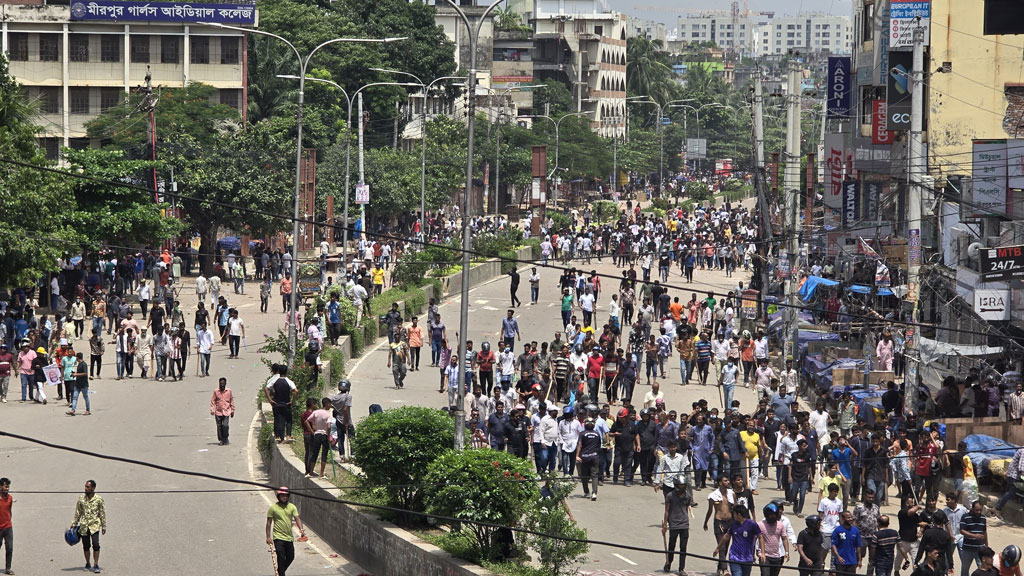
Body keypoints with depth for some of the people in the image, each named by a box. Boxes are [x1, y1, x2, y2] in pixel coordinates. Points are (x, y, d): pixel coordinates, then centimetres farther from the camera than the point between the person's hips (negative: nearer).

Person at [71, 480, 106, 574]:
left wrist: (104, 526, 2)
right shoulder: (81, 498, 5)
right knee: (86, 546, 7)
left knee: (96, 545, -14)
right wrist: (74, 524, 10)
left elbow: (102, 513, 3)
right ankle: (88, 564, 22)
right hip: (84, 526, 3)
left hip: (94, 525, -3)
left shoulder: (99, 499, -2)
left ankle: (96, 565, -8)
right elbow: (78, 512, 12)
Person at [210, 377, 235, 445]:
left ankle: (225, 439, 7)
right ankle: (221, 440, 16)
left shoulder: (229, 391, 3)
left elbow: (232, 401, 11)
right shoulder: (216, 391, 1)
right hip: (218, 412, 1)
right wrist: (212, 410, -5)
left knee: (225, 426, -12)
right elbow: (213, 401, 5)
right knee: (219, 426, 3)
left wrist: (232, 411, 11)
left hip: (226, 412, -1)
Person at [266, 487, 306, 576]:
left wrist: (301, 529, -24)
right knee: (281, 558, -11)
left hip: (289, 538, 4)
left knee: (290, 558, 12)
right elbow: (269, 523, 0)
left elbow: (297, 518, -5)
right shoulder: (273, 507, -2)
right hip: (278, 537, -4)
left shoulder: (292, 507, 6)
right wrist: (268, 537, -4)